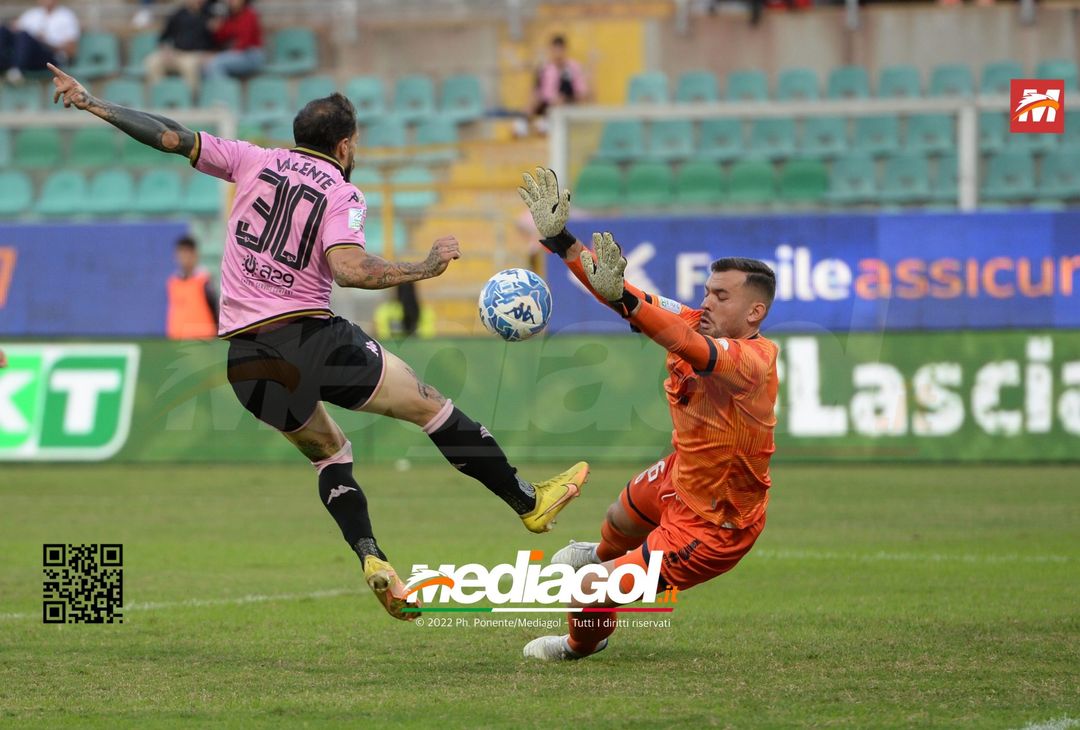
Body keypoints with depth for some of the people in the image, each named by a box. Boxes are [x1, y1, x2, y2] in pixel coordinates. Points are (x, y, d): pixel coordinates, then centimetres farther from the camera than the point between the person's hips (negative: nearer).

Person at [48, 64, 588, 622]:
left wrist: (90, 103, 14)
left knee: (328, 452, 24)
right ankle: (529, 502, 12)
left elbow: (171, 137, 6)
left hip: (245, 361, 5)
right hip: (310, 340, -5)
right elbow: (349, 269, -20)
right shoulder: (341, 194, -3)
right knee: (431, 405, 7)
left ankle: (373, 561, 6)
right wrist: (426, 268, -9)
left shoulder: (254, 161, 9)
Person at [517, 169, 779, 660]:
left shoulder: (754, 360, -33)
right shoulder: (697, 325, -12)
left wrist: (623, 298, -66)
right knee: (624, 513, 36)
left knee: (590, 592, -4)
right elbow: (623, 298, -10)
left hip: (711, 527, -8)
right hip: (681, 479, 8)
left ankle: (581, 646, 31)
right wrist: (560, 240, -21)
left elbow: (695, 351, -53)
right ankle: (602, 555, 73)